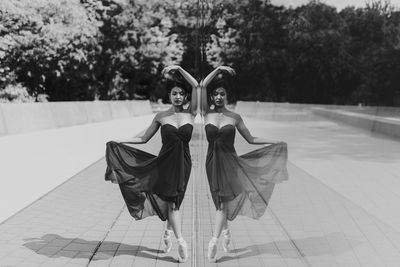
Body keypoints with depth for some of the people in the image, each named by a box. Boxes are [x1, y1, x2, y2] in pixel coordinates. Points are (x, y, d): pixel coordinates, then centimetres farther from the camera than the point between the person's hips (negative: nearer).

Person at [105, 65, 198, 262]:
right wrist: (118, 142, 0)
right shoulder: (161, 116, 2)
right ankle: (180, 241, -4)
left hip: (183, 162, 1)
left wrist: (179, 69, -12)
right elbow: (144, 138, 6)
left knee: (175, 201, 10)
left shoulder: (190, 113, 0)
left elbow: (196, 86, -11)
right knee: (171, 201, -6)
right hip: (165, 161, -1)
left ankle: (168, 233, 33)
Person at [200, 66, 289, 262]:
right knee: (220, 201, 12)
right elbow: (202, 86, -11)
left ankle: (213, 241, -12)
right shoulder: (206, 114, 0)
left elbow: (250, 139, 8)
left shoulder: (234, 117, 2)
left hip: (229, 161, -1)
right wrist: (218, 69, -9)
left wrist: (274, 142, 2)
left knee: (223, 201, -11)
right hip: (213, 161, 1)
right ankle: (226, 232, 33)